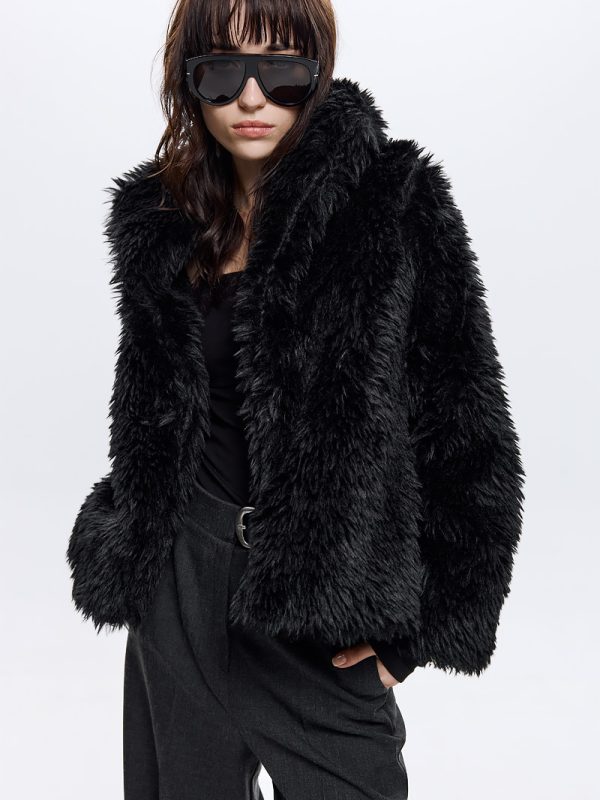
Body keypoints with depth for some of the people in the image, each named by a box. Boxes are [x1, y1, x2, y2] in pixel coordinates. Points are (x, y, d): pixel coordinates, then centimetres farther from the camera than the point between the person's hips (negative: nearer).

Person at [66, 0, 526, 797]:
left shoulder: (396, 202, -11)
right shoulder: (159, 218, 4)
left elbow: (466, 429, -10)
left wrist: (420, 620, -11)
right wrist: (128, 548, 14)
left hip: (323, 593, -4)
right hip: (184, 575, 5)